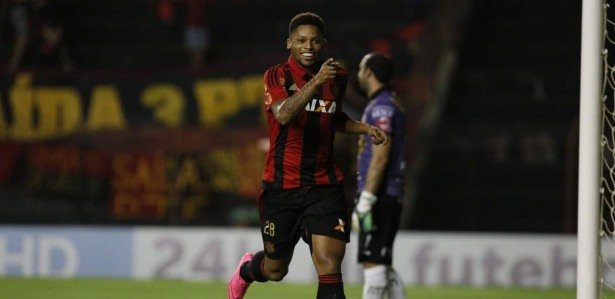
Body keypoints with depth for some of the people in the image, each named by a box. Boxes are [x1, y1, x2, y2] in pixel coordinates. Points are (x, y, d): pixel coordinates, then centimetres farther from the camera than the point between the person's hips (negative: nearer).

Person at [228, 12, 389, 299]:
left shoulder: (337, 78, 6)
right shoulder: (277, 76, -8)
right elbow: (283, 115, -29)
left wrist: (365, 128, 8)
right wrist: (316, 81, -41)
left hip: (324, 186, 2)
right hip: (281, 186, -2)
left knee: (329, 267, -14)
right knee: (275, 270, 14)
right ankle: (246, 270, 51)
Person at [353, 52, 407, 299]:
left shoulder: (381, 107, -11)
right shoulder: (388, 105, 20)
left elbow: (380, 157, -19)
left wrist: (365, 200, -21)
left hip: (379, 196, -10)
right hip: (389, 199, 10)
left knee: (372, 263, -12)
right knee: (382, 266, 12)